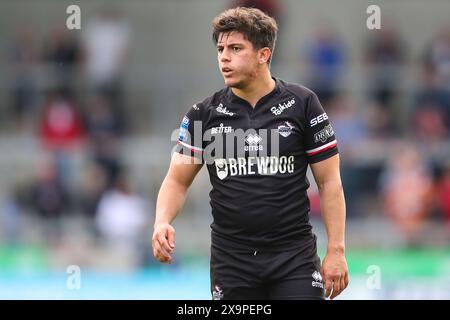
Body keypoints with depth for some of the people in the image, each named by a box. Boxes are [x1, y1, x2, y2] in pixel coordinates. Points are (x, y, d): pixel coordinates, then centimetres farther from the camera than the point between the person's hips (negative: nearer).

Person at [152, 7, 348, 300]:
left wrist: (336, 251, -5)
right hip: (230, 261, 2)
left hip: (294, 255, -2)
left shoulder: (302, 104, -1)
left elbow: (329, 182, 1)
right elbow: (178, 180, 6)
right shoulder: (204, 114, 4)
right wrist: (162, 222, -15)